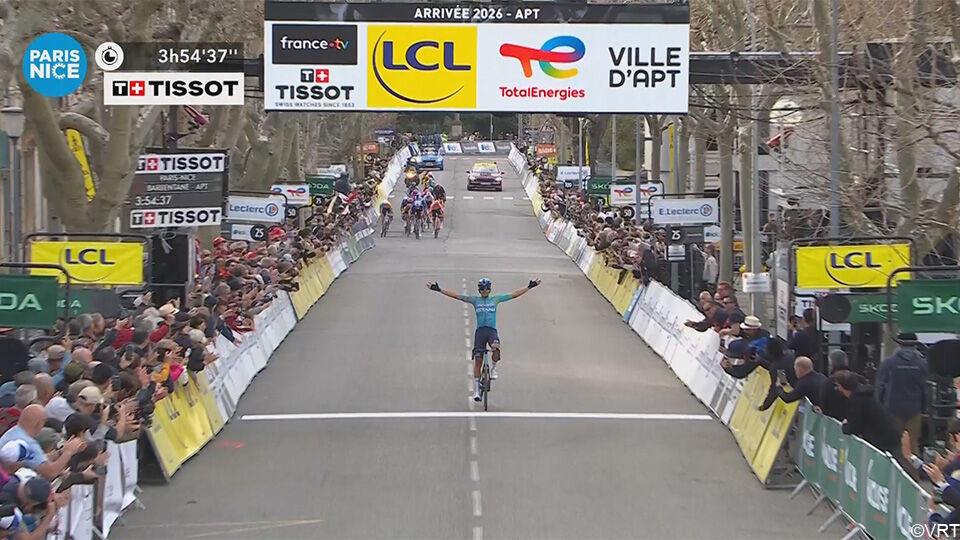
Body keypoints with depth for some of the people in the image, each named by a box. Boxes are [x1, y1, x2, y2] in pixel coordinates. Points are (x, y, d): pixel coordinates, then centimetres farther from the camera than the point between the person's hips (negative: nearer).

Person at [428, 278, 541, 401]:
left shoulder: (495, 299, 11)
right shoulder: (475, 300, 10)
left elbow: (514, 294, 12)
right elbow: (456, 296, 7)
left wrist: (529, 287, 9)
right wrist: (439, 290, 2)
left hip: (492, 330, -1)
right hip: (480, 331, 1)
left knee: (496, 347, -34)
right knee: (478, 360, -3)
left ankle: (494, 369, -6)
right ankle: (476, 390, 4)